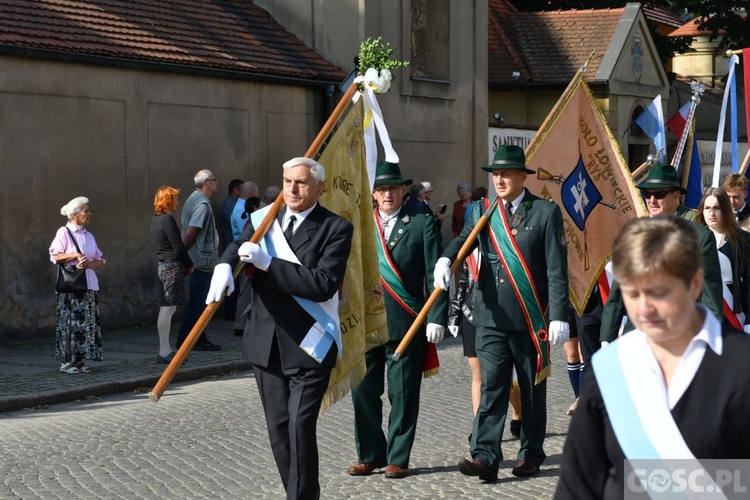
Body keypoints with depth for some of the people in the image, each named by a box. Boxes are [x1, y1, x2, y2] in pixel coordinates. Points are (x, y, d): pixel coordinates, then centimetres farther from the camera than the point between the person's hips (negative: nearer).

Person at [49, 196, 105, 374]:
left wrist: (89, 263, -7)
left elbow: (100, 261, 13)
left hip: (89, 285, 6)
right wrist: (75, 255, -17)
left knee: (88, 323, 2)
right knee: (70, 323, -6)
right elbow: (55, 256, -9)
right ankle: (67, 361, -1)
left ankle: (80, 359, 8)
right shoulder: (64, 232, -1)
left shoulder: (89, 236, 17)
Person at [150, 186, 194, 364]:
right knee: (168, 308, -9)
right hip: (172, 266, -10)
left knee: (166, 308, 13)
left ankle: (165, 350, 18)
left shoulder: (156, 219, 14)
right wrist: (189, 265, -1)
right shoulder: (167, 220, -15)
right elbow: (178, 247, -16)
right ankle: (164, 353, -9)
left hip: (162, 264, 10)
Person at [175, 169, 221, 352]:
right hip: (202, 260, -10)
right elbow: (190, 232, -22)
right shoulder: (202, 203, -16)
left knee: (194, 301, 14)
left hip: (196, 260, 10)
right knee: (201, 302, -2)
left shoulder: (193, 199, 15)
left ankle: (184, 338, 17)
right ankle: (199, 340, 3)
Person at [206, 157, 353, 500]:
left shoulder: (335, 229, -8)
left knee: (300, 428, -11)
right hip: (266, 342, 5)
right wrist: (225, 267, -17)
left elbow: (324, 284, -19)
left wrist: (268, 264, -22)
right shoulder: (263, 218, 8)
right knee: (278, 428, 12)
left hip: (308, 346, -5)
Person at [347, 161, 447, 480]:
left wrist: (436, 317, -8)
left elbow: (434, 274, -1)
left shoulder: (422, 223, 2)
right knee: (363, 391, 5)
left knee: (403, 394, 2)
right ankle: (370, 455, 18)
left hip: (406, 322, -3)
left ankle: (397, 458, 12)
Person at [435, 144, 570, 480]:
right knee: (491, 386, -5)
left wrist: (559, 317, -11)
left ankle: (531, 455, 20)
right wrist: (445, 259, -26)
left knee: (532, 390, 9)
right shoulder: (482, 211, 11)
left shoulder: (546, 212, -2)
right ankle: (485, 456, -10)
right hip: (492, 317, 2)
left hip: (532, 318, -2)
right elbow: (463, 240, -2)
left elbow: (557, 269, -5)